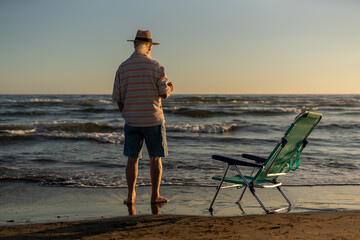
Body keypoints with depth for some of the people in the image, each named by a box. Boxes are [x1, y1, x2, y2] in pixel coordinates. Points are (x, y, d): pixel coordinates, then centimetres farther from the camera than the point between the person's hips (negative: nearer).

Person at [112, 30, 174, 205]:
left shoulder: (123, 67, 1)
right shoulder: (156, 66, -7)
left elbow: (117, 97, 3)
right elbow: (164, 93, -9)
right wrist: (170, 88, 14)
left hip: (131, 120, 2)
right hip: (153, 119, -2)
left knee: (132, 158, 10)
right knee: (155, 158, 7)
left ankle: (130, 196, 10)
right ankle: (155, 196, 12)